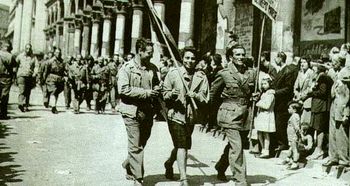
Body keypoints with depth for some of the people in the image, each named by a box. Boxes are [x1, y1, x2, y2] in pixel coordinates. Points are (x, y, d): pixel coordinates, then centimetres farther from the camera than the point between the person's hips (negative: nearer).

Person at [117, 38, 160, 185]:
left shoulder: (152, 68, 10)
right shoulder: (127, 68, -8)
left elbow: (156, 84, 25)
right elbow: (123, 89, -17)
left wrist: (156, 89, 0)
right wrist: (146, 92, -18)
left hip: (147, 111, 6)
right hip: (132, 111, -6)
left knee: (142, 144, 17)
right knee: (135, 147, -2)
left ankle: (128, 165, 41)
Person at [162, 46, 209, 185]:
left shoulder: (201, 77, 2)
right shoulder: (173, 73, -1)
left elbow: (205, 98, 0)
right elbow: (164, 94, -1)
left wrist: (195, 95, -20)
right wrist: (171, 94, -22)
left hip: (191, 116, 4)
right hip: (176, 114, -3)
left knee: (183, 146, 17)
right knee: (182, 146, -11)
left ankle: (169, 163, 46)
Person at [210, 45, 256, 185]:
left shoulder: (252, 73, 4)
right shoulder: (224, 74, -6)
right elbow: (213, 94, 7)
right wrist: (227, 100, 8)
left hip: (244, 114, 5)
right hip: (229, 114, -5)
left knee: (233, 145, 17)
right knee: (236, 147, -10)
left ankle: (220, 168, 40)